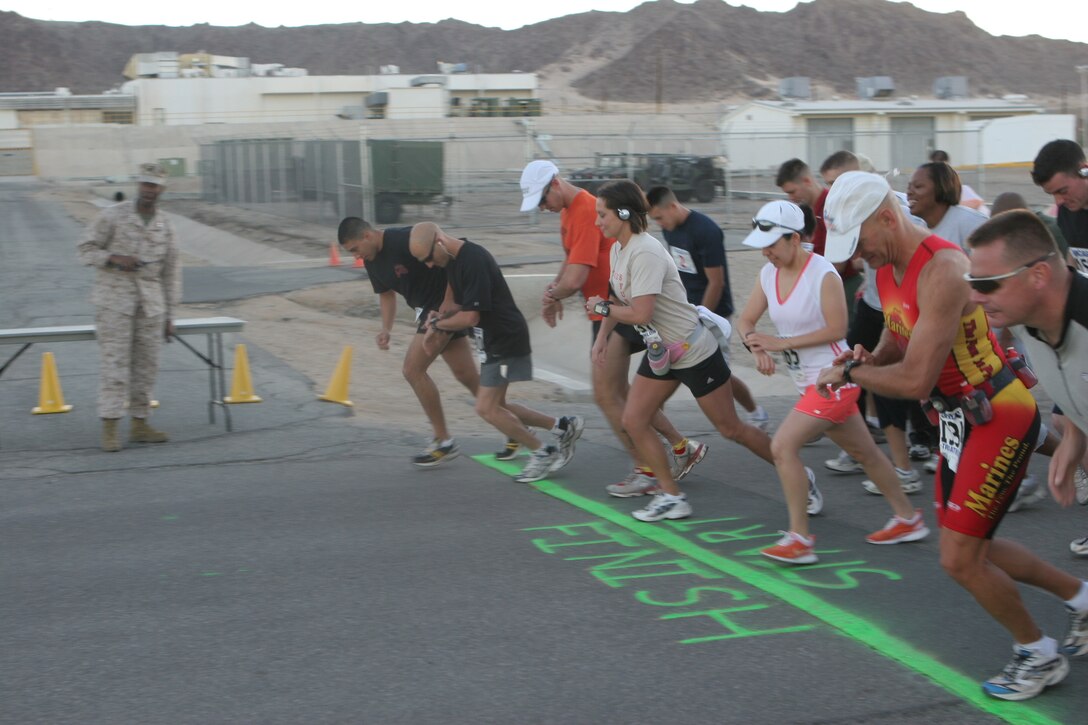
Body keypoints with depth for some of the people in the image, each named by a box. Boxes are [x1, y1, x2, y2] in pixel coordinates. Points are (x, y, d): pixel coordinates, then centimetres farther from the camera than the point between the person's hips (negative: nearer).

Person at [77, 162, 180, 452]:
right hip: (114, 297, -4)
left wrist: (169, 316, 9)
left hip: (150, 301, 4)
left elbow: (171, 272, 11)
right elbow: (86, 250, -2)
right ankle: (110, 429, -6)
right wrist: (115, 259, -20)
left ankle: (139, 425, 14)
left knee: (145, 364, 6)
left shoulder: (165, 226, 7)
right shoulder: (112, 215, -5)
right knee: (115, 363, -8)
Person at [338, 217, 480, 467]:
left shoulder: (405, 240, -22)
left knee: (412, 369, -10)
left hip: (446, 306, -9)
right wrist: (386, 328, 5)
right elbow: (386, 293, 20)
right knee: (467, 376, 9)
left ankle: (444, 442, 1)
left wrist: (448, 302, -22)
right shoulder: (372, 260, 6)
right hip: (427, 309, 9)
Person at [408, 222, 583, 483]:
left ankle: (543, 453, 5)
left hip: (506, 339, -10)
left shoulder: (474, 260, -24)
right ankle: (562, 427, 20)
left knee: (486, 408, -8)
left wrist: (438, 324, -7)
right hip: (492, 341, 10)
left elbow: (470, 316, -22)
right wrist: (441, 318, 1)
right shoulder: (452, 261, 7)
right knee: (494, 407, 12)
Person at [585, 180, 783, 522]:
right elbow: (620, 299, 18)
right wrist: (602, 336, 8)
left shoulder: (645, 253, -25)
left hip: (693, 350, -9)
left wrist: (601, 307, -15)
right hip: (661, 352, 9)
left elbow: (640, 314, -30)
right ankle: (672, 497, 10)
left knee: (731, 428, 0)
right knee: (633, 421, 1)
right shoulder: (618, 249, 4)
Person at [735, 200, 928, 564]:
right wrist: (757, 345, -18)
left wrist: (780, 343, -22)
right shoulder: (769, 274, 3)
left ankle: (800, 539, -11)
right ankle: (907, 519, 34)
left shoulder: (823, 274, -19)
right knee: (864, 452, 19)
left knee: (783, 445, -17)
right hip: (810, 381, 8)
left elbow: (837, 329, -22)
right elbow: (746, 321, 5)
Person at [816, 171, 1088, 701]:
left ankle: (1039, 655, 18)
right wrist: (866, 360, -7)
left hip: (1000, 415, -9)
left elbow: (915, 381, -32)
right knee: (971, 550, 17)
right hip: (960, 416, 10)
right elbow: (895, 342, 16)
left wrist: (849, 372, -16)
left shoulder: (941, 271, -28)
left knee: (960, 559, -6)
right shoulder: (887, 267, 2)